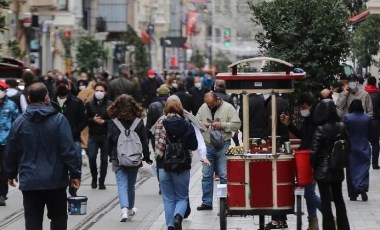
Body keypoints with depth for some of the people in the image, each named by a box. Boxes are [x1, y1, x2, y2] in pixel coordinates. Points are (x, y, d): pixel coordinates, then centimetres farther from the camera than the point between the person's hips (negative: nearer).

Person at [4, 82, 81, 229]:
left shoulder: (19, 122, 0)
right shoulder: (59, 120, -8)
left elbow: (12, 152, 6)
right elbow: (68, 150, -11)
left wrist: (11, 173, 19)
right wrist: (75, 173, -5)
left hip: (30, 182, 1)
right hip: (55, 180, -1)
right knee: (59, 217, 14)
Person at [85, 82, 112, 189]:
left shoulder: (110, 105, -2)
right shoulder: (89, 104, 5)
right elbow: (85, 119, 4)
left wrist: (104, 121, -16)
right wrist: (93, 120, -13)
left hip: (106, 136, -1)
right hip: (93, 136, 1)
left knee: (104, 159, 4)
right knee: (91, 157, -6)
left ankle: (101, 181, 15)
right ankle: (94, 178, 16)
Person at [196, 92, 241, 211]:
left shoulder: (228, 108, -5)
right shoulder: (203, 108, 8)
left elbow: (237, 124, -9)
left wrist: (222, 125, -18)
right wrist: (201, 124, -8)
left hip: (223, 146, -4)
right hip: (207, 145, 4)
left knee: (224, 175, -3)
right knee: (206, 175, 7)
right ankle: (206, 202, 14)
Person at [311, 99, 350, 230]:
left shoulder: (320, 129, -16)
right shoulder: (341, 127, -2)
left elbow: (314, 151, -15)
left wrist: (313, 166, 0)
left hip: (323, 170, -5)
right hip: (337, 169, 5)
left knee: (325, 200, 3)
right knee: (338, 199, 16)